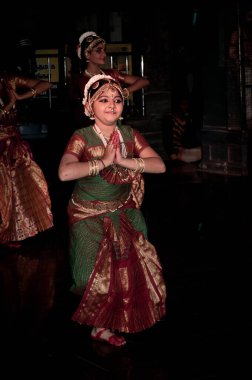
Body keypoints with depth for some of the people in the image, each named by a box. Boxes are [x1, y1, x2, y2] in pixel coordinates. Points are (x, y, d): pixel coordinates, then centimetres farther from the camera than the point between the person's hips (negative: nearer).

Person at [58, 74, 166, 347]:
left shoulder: (130, 135, -4)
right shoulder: (82, 138, -17)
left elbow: (159, 165, -12)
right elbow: (65, 173, -35)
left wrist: (123, 161, -23)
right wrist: (104, 161, -30)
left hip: (124, 211, 5)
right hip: (89, 214, -4)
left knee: (134, 263, 5)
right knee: (99, 272, 0)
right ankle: (99, 324, 24)